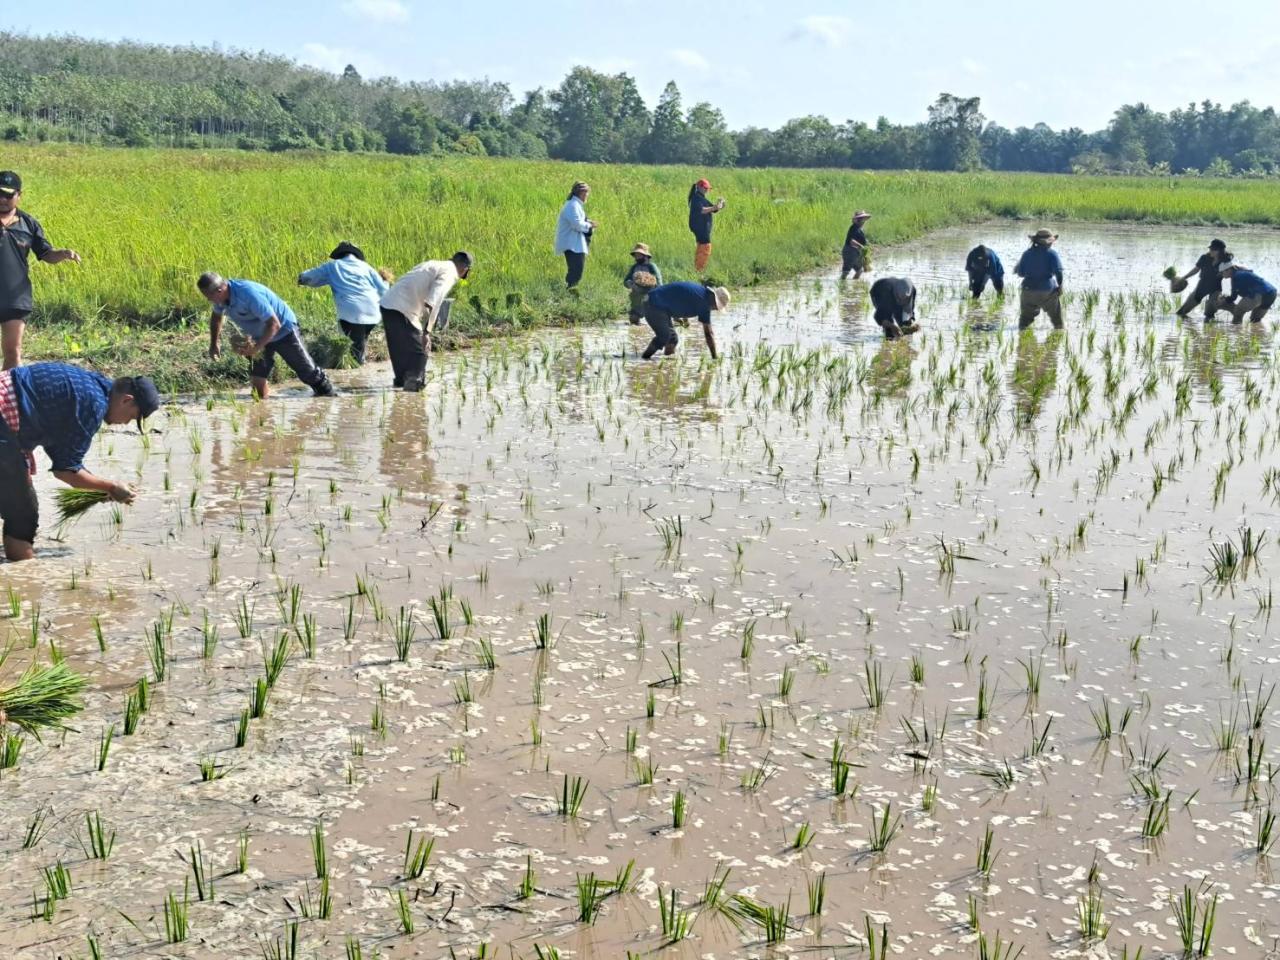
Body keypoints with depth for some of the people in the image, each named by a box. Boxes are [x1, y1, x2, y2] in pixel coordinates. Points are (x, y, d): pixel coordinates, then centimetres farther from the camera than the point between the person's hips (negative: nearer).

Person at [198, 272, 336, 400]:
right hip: (259, 336, 7)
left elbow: (274, 325, -35)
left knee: (307, 372, 4)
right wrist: (214, 344, 8)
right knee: (257, 375, 0)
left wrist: (256, 347, -38)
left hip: (283, 330, -7)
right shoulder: (222, 296, -12)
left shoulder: (248, 294, -37)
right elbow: (216, 316, 14)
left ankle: (329, 396, 21)